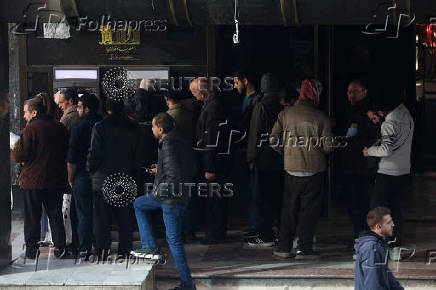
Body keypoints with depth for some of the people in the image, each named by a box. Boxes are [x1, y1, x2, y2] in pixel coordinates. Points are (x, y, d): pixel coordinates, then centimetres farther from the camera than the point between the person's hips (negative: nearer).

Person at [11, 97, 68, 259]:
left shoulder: (30, 129, -14)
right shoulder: (59, 128, 5)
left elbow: (19, 155, -16)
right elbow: (67, 153, 13)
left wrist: (13, 152, 5)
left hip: (33, 180, -5)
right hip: (56, 180, 5)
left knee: (32, 217, 4)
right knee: (55, 215, 12)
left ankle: (31, 249, 6)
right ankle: (60, 247, 13)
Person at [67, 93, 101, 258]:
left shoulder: (79, 128, -13)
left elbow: (72, 159, -12)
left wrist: (70, 178, 1)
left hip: (83, 176, -4)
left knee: (84, 214, 2)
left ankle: (85, 249, 2)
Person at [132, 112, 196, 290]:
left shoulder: (169, 145, -21)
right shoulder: (181, 140, 9)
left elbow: (174, 175, -28)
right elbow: (189, 169, 16)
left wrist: (160, 191, -12)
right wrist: (160, 171, 17)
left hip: (171, 197, -10)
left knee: (174, 239, -3)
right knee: (138, 205, 24)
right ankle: (149, 247, 18)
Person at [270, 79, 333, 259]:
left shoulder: (285, 114, 0)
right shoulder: (320, 117, -8)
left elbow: (273, 141, -2)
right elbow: (328, 146, -9)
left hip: (291, 168, 2)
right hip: (314, 170, -2)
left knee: (289, 208, 11)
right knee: (309, 209, 4)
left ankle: (284, 246, 11)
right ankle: (304, 248, 3)